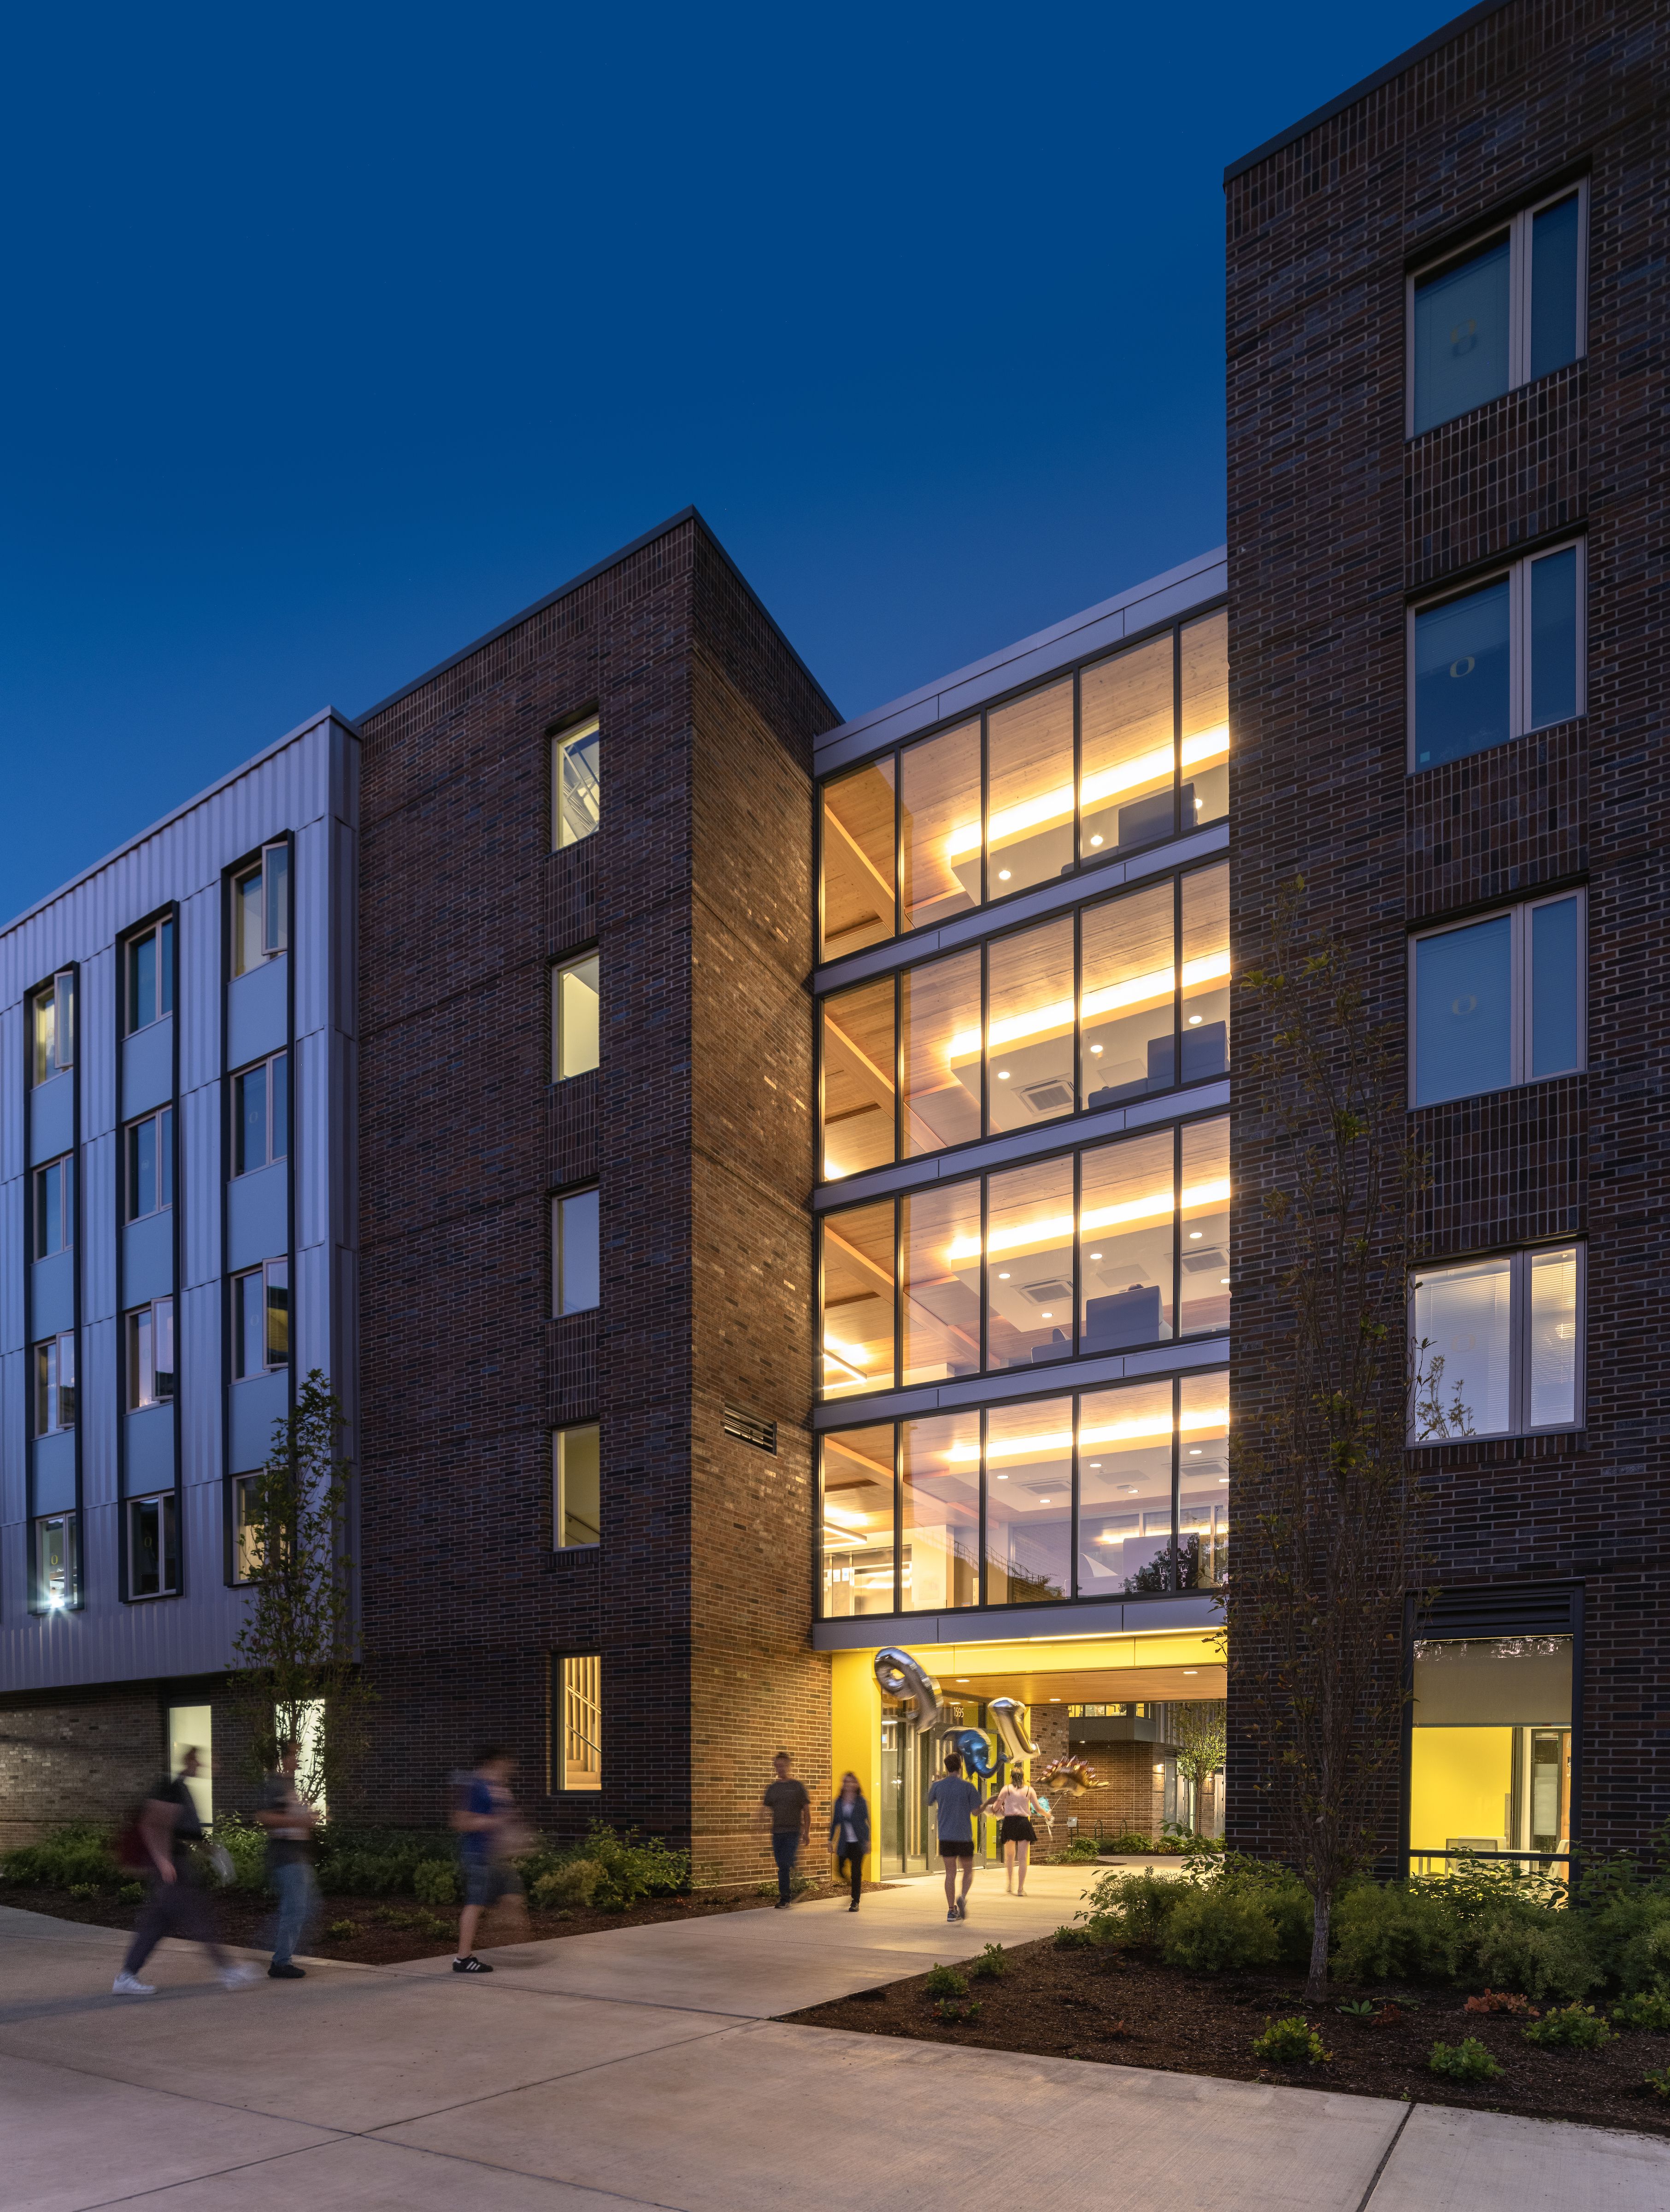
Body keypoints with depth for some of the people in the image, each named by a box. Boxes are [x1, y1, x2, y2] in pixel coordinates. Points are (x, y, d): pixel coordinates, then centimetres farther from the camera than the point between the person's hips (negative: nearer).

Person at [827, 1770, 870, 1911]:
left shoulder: (860, 1802, -3)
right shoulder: (839, 1802, 6)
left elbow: (866, 1821, -3)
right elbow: (835, 1822, 10)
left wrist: (867, 1840, -9)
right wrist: (831, 1840, 7)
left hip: (858, 1842, -4)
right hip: (844, 1843, 4)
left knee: (856, 1872, -3)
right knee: (839, 1869, 2)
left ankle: (855, 1903, 6)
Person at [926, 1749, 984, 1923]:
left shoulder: (938, 1786, 0)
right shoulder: (968, 1787, -8)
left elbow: (929, 1802, 18)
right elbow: (975, 1812, -7)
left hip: (945, 1836, 2)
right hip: (964, 1836, -2)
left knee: (950, 1873, 8)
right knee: (968, 1870, 12)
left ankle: (952, 1910, 6)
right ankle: (962, 1897, -14)